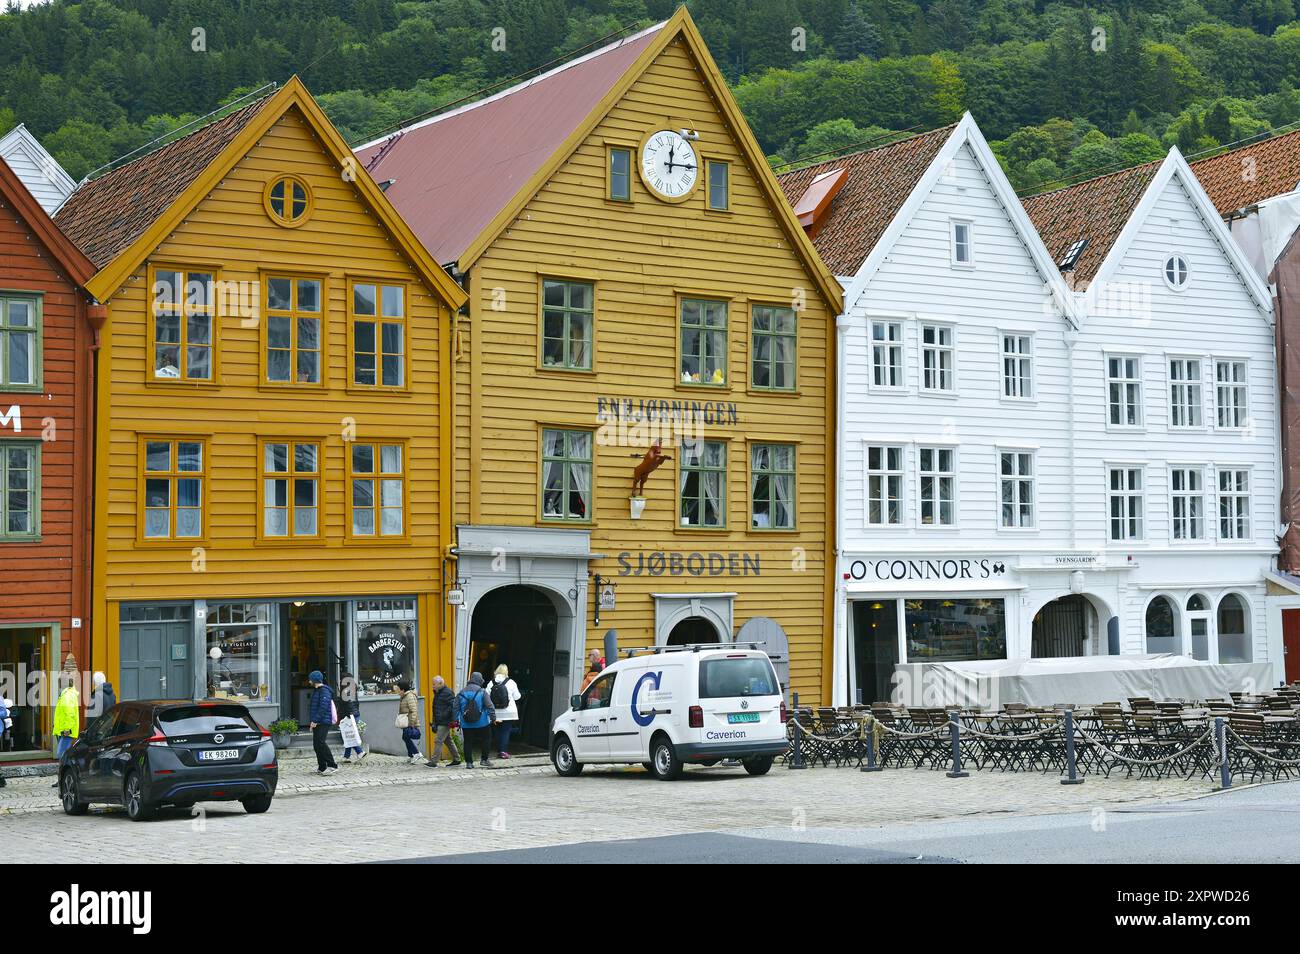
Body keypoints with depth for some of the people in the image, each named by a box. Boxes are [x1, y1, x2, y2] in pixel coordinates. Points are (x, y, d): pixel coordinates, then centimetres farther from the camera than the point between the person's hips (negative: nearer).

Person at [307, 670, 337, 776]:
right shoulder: (316, 691, 19)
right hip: (316, 723, 10)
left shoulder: (324, 691, -13)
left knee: (320, 743, -17)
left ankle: (332, 766, -17)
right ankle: (322, 768, 12)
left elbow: (323, 707, -21)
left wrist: (315, 720, -22)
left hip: (323, 722, -10)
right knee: (316, 744, 8)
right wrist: (313, 721, 20)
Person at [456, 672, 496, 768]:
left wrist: (456, 720, 11)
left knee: (468, 742, 7)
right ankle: (484, 759, 12)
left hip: (466, 725, 3)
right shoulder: (482, 692, -6)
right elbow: (489, 706, -10)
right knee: (485, 740, 11)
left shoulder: (461, 693, 5)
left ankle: (469, 762, 6)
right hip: (481, 724, -3)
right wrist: (493, 718, -6)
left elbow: (456, 708, 5)